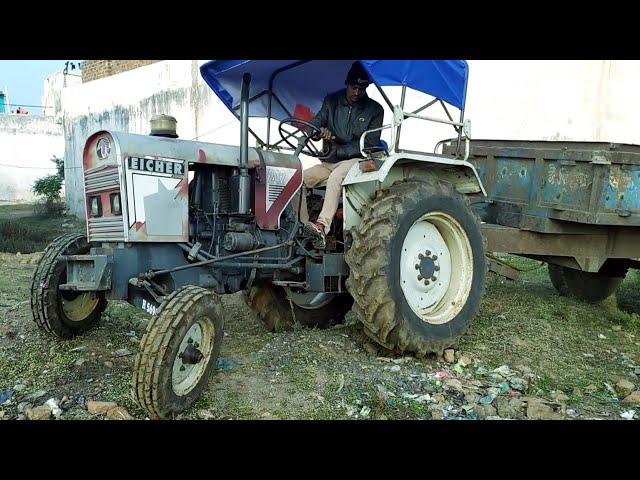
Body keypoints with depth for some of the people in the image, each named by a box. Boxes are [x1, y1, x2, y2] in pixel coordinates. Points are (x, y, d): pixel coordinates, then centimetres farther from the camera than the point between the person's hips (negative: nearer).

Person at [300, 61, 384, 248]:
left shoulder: (374, 110, 0)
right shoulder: (331, 101, 9)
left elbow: (370, 144, -7)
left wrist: (338, 151, -17)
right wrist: (320, 131, -23)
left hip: (357, 159, -4)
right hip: (330, 162, 5)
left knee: (336, 177, -37)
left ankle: (322, 226, -49)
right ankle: (303, 228, -21)